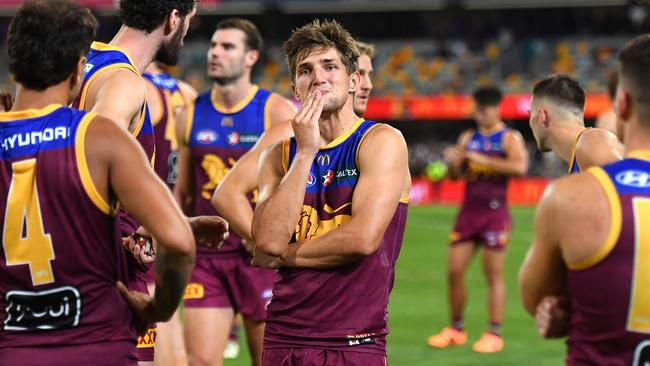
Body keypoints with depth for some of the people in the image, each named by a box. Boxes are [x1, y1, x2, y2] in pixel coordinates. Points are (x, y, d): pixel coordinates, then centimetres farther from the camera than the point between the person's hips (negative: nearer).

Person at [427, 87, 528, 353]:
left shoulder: (509, 138, -4)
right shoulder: (468, 138, 12)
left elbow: (519, 166, -23)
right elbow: (455, 175, 12)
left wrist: (483, 159, -23)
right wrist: (452, 162, -10)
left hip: (494, 213, -5)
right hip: (468, 210, 5)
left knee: (494, 274, -3)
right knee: (454, 272, 3)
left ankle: (494, 334, 1)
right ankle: (456, 329, 16)